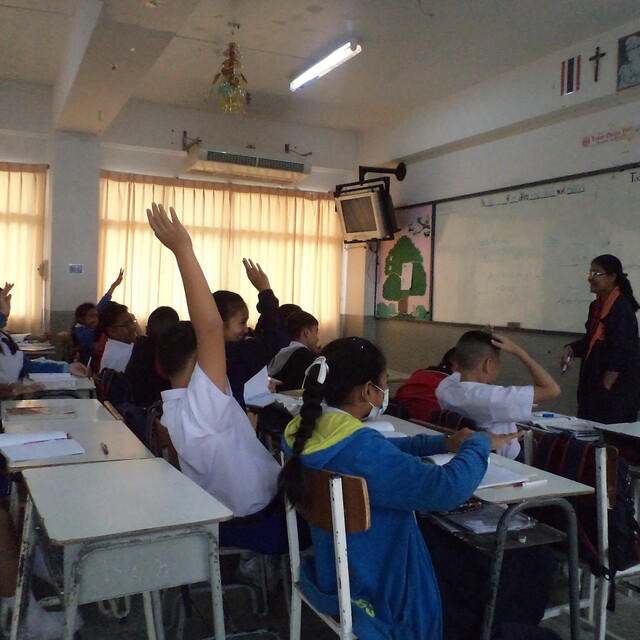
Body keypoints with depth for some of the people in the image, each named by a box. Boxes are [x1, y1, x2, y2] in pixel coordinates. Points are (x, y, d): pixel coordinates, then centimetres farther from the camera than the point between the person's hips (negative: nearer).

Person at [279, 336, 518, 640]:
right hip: (374, 588, -8)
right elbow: (451, 488, -36)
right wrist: (479, 443, -17)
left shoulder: (306, 433, -7)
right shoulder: (362, 450, -34)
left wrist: (444, 443, 3)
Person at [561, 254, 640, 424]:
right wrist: (571, 349, 2)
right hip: (593, 383, 9)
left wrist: (606, 387, -18)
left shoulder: (622, 309, -15)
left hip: (616, 389, -9)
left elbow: (620, 354, -18)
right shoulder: (596, 306, 11)